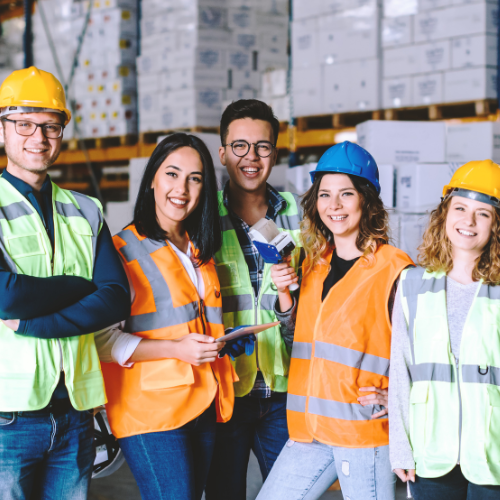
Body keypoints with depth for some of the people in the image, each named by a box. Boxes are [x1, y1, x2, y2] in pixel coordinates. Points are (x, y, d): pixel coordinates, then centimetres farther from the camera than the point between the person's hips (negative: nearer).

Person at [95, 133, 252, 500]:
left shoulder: (199, 252, 19)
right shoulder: (124, 249, -5)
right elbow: (101, 339, -13)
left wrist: (227, 342, 14)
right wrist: (176, 349, -20)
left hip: (202, 406, 7)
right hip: (151, 410, -7)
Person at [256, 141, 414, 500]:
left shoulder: (395, 270, -7)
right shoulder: (314, 264, 13)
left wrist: (396, 395, -18)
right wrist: (283, 292, 7)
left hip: (365, 428, -6)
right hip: (310, 428, 6)